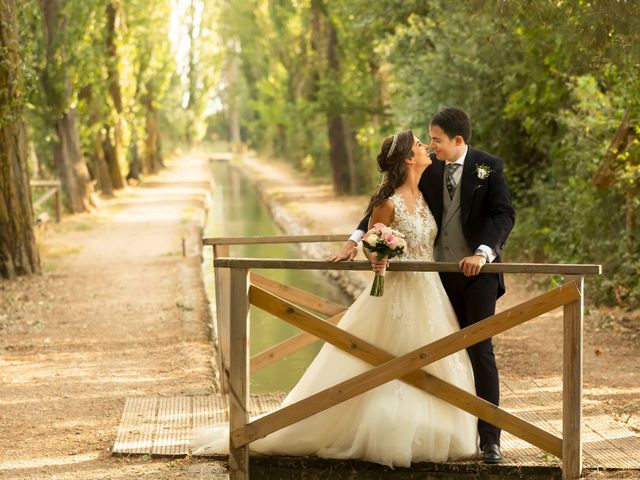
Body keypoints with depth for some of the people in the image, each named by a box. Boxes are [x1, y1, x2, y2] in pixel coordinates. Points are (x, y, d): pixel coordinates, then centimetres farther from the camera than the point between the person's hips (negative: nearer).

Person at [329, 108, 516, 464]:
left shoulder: (489, 167, -6)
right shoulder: (428, 169, 2)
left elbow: (505, 214, -13)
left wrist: (483, 252, -28)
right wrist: (355, 241, -4)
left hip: (477, 271, -3)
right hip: (440, 272, 4)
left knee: (480, 351, -4)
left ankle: (490, 439, -1)